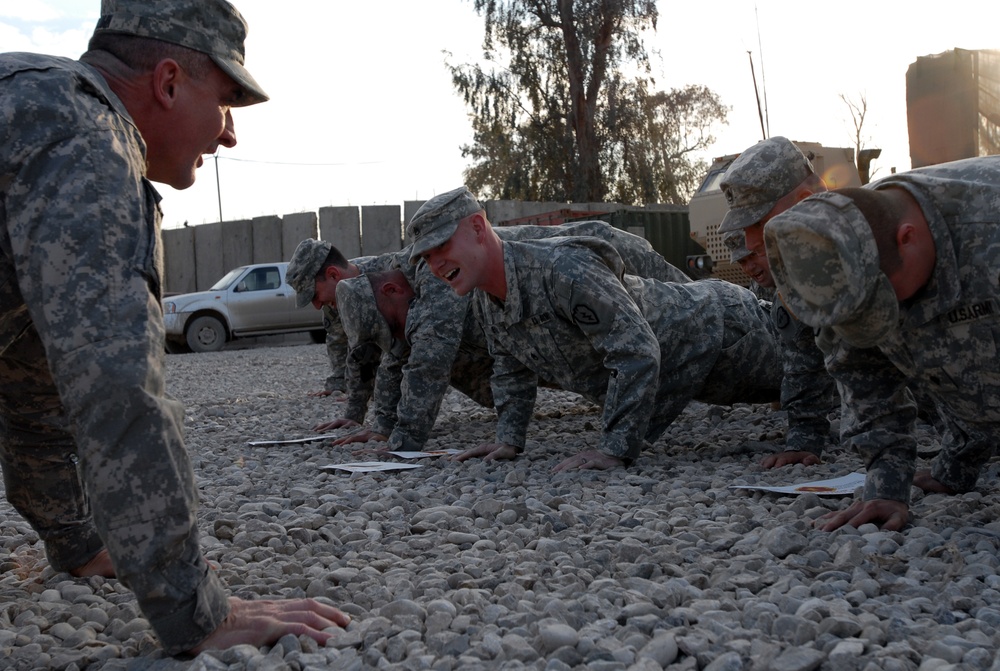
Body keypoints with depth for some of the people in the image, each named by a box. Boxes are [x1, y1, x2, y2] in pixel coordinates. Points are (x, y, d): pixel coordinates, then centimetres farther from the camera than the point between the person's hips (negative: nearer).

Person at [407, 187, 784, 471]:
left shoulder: (566, 272, -40)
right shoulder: (484, 300, -10)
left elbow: (637, 354, -43)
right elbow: (512, 370, 7)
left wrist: (617, 449, -41)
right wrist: (508, 440, -2)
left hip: (720, 326, -8)